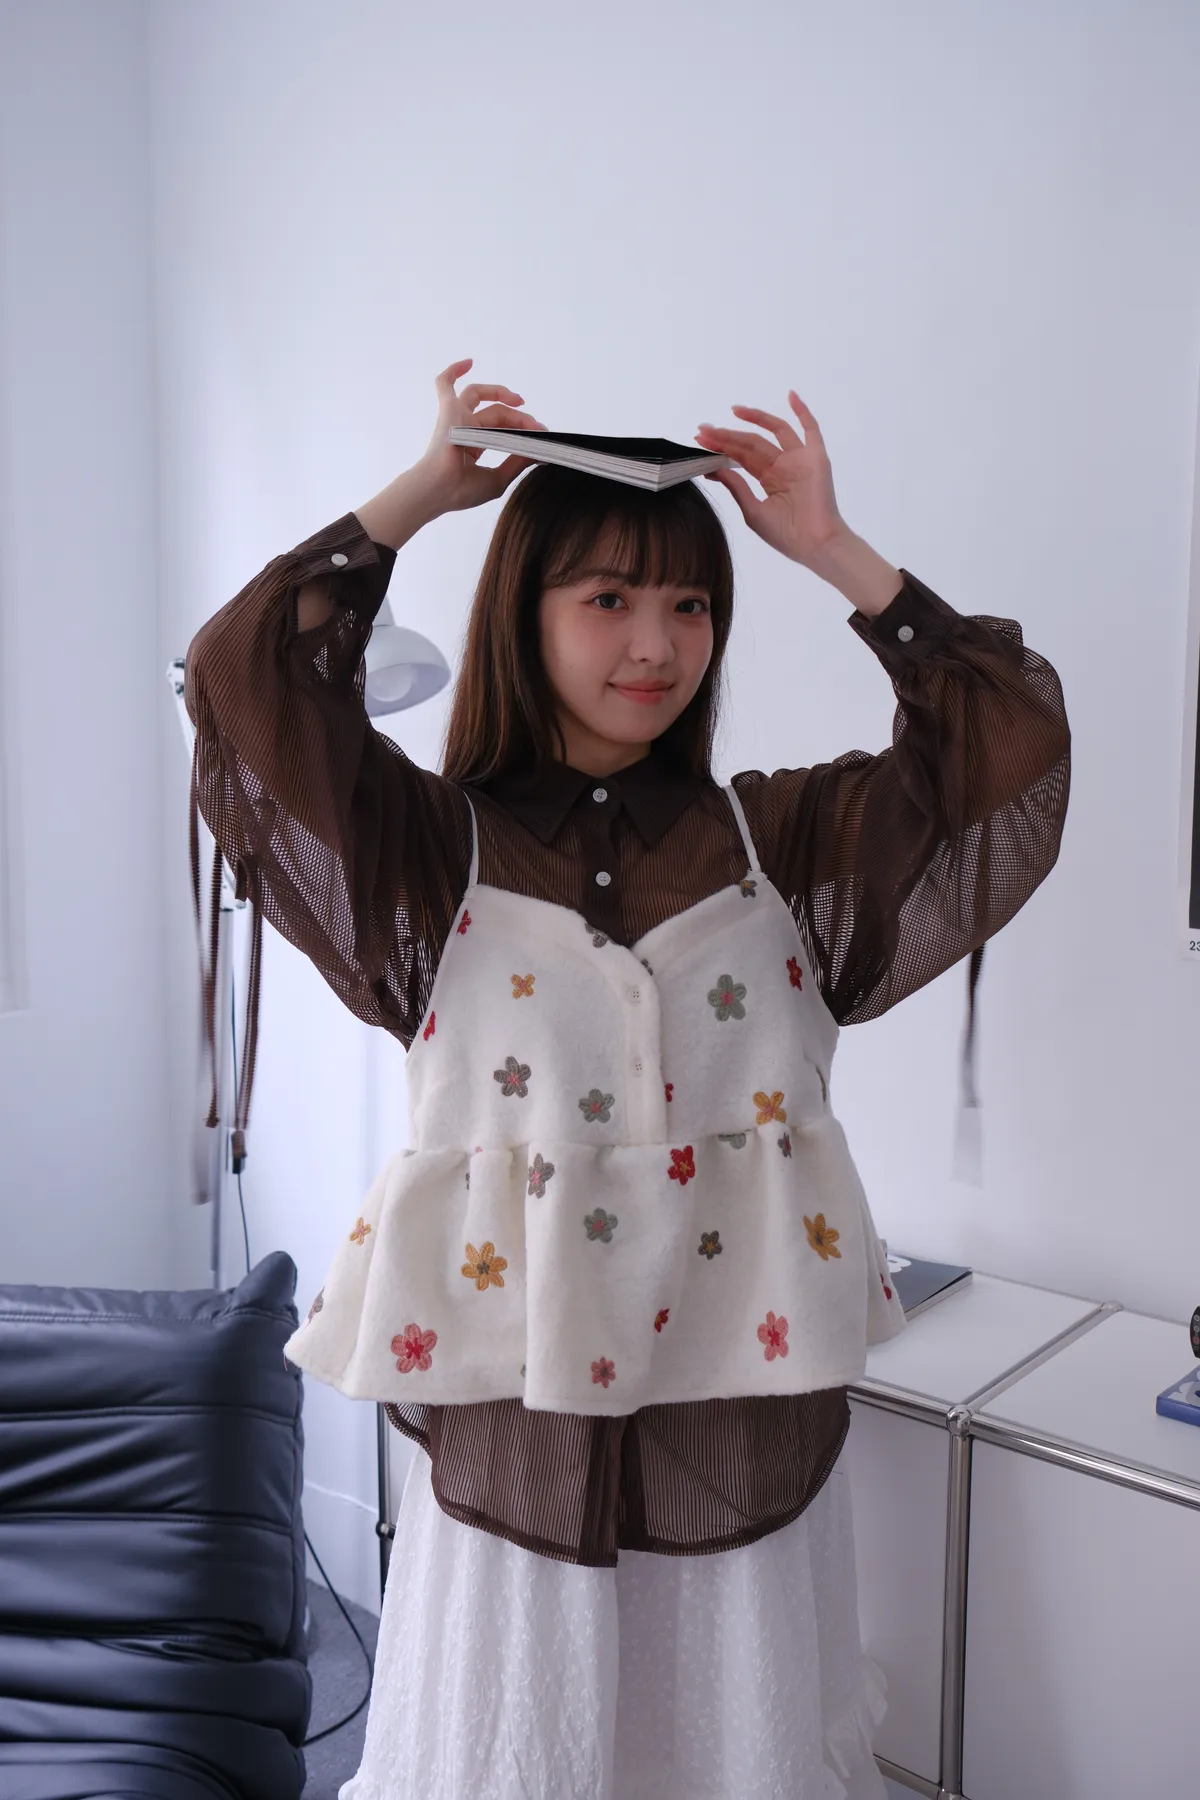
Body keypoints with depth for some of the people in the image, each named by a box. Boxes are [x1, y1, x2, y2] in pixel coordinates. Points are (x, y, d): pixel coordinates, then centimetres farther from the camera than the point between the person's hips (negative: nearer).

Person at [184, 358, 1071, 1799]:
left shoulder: (784, 840, 2)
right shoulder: (439, 850, -4)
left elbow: (1015, 735, -4)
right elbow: (241, 677, -15)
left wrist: (834, 552, -6)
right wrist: (419, 494, -8)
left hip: (747, 1417, 2)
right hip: (514, 1433, -1)